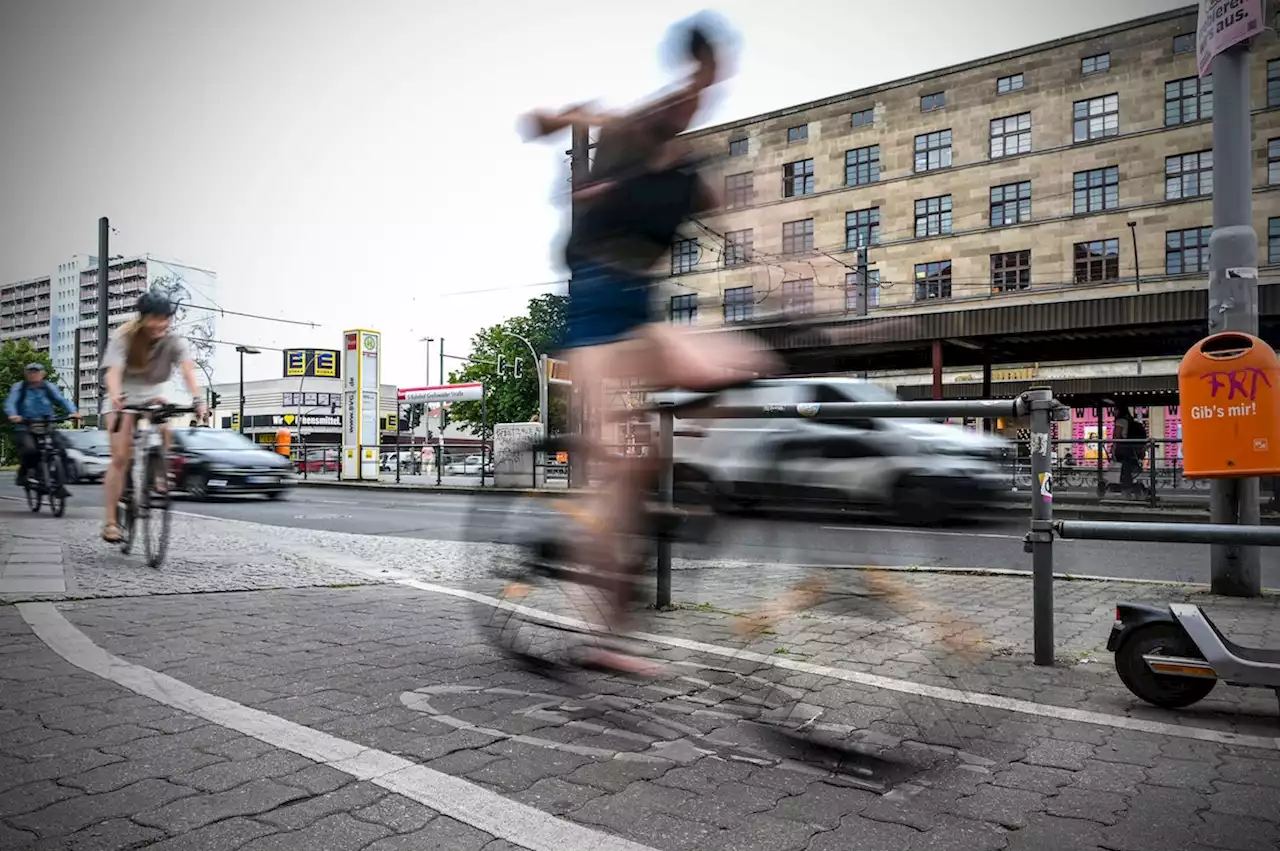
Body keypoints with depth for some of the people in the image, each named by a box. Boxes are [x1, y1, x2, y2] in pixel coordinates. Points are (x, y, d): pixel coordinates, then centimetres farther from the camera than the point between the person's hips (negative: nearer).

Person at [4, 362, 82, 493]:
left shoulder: (49, 387, 10)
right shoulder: (18, 387, 6)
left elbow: (62, 400, -2)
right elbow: (10, 403, -7)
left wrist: (73, 412, -21)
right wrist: (13, 415, -30)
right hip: (24, 429, -2)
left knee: (61, 451, -19)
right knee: (30, 449, -31)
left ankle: (59, 484, -6)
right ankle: (23, 473, 1)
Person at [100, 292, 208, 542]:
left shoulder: (174, 341, -18)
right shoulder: (124, 337, -20)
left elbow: (187, 369, -35)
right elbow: (113, 370, -35)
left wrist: (197, 398, -53)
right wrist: (115, 395, -56)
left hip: (153, 393, 2)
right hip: (124, 396, -2)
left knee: (164, 425, -32)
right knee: (120, 458, -11)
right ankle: (110, 521, -6)